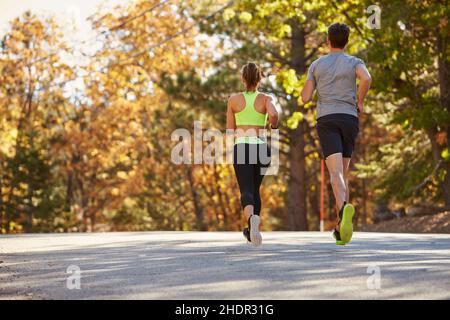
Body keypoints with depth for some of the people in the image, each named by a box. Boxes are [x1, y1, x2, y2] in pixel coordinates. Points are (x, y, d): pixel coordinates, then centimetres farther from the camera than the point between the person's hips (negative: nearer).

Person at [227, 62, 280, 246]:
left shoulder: (234, 99, 8)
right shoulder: (267, 98, 6)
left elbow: (230, 130, 10)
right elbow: (274, 114, -16)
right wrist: (274, 126, 5)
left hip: (241, 147, -2)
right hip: (262, 148, 2)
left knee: (246, 191, -12)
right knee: (255, 189, 22)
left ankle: (252, 218, -45)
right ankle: (251, 231, 28)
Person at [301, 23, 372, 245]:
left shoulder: (317, 64, 12)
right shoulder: (354, 62, 9)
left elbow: (305, 97, 8)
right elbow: (366, 78, -16)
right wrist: (360, 102, 2)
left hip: (326, 120, -1)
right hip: (349, 119, 1)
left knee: (335, 173, -17)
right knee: (343, 173, 13)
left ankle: (344, 208, -50)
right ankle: (340, 229, 10)